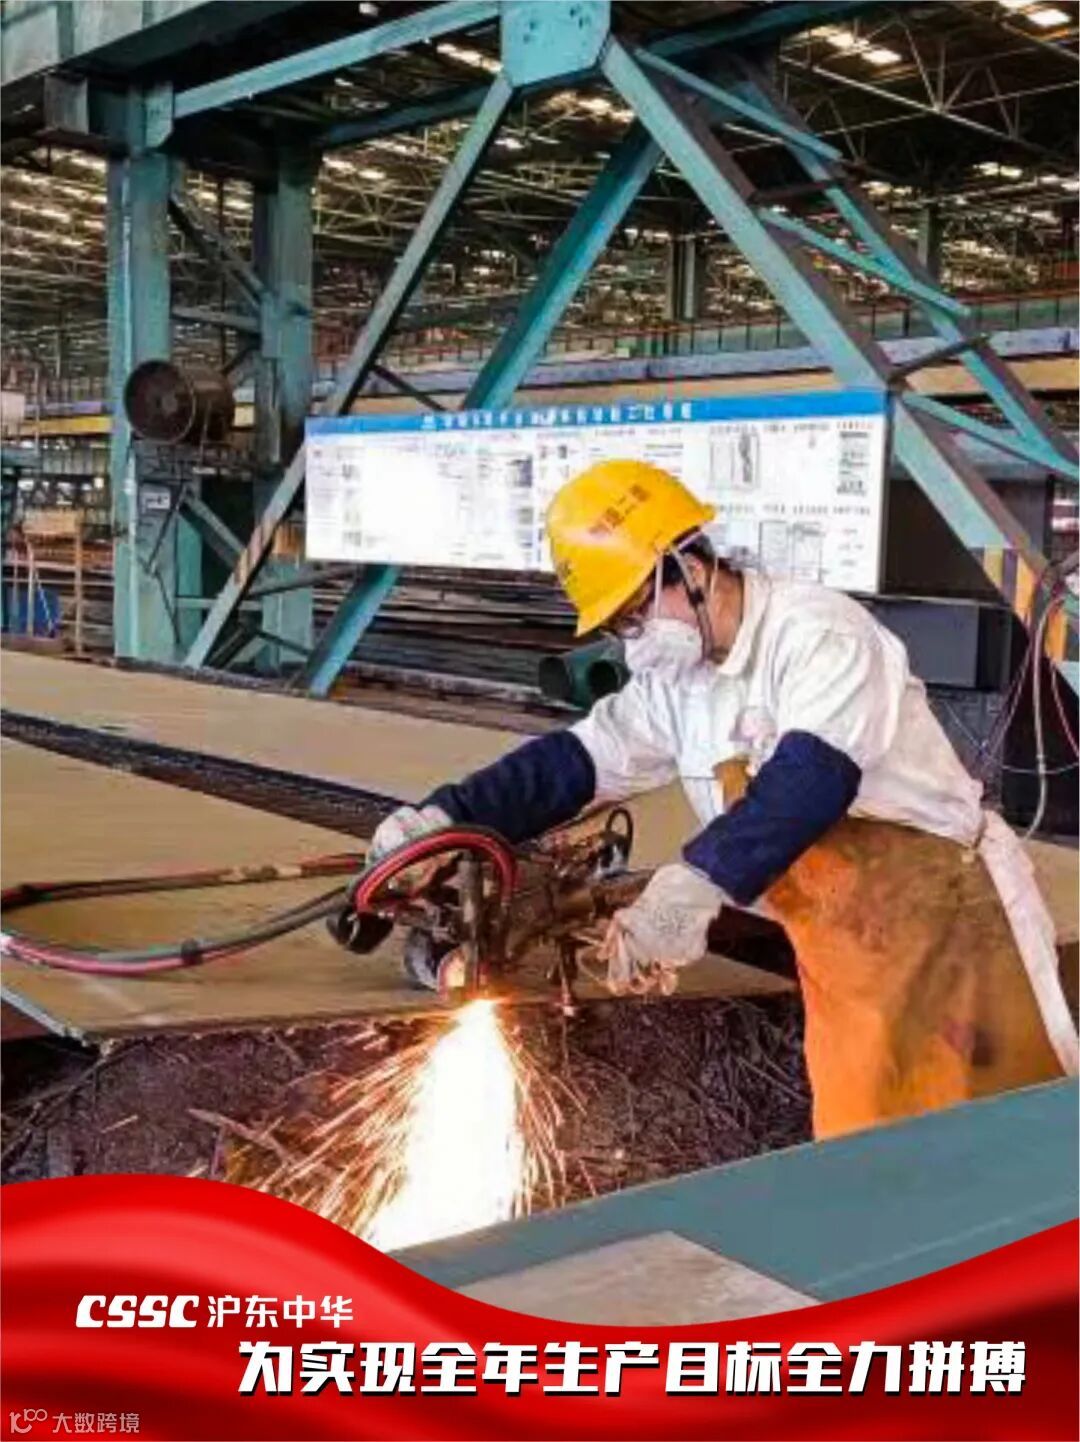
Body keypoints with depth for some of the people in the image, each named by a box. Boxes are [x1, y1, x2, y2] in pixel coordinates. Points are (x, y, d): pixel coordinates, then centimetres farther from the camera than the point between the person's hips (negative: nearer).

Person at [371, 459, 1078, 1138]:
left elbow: (812, 778, -32)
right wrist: (444, 817, -7)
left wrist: (694, 883, -43)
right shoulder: (672, 683, 4)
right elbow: (567, 763, 6)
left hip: (948, 915, -7)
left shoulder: (819, 631, -19)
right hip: (838, 949, 7)